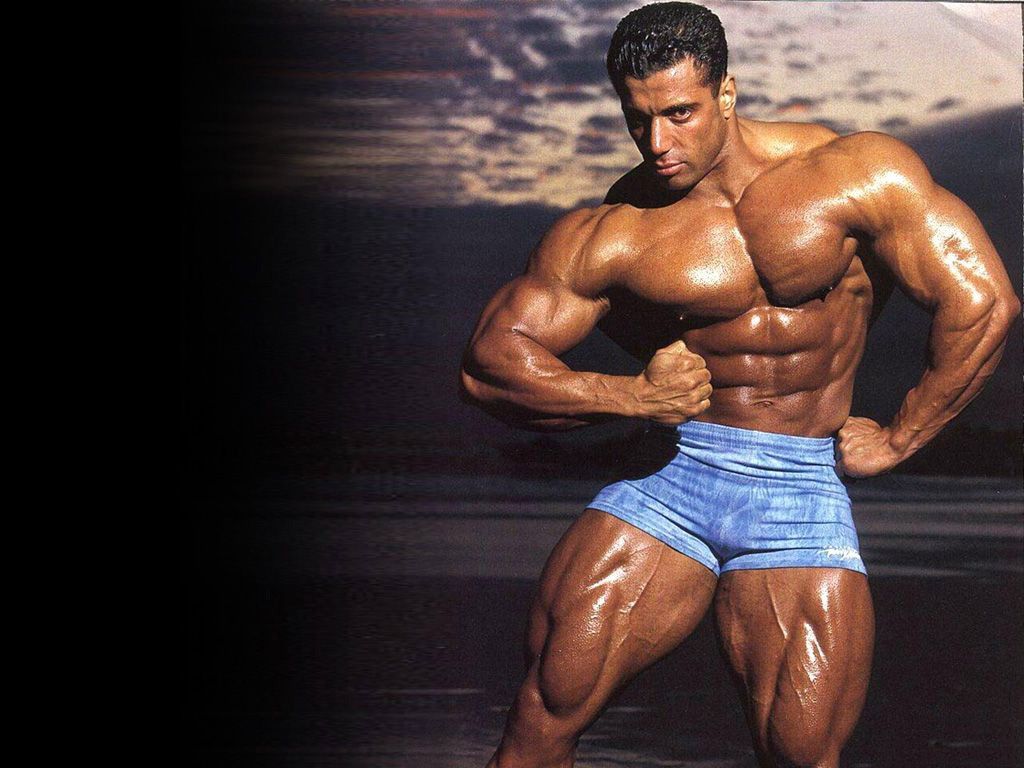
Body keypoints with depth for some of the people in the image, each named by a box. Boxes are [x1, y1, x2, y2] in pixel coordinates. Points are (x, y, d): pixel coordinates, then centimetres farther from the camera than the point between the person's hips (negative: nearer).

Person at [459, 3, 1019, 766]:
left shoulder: (854, 174, -4)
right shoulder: (612, 234, -1)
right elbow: (488, 361, 0)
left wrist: (898, 439, 0)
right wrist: (632, 396, -12)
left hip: (801, 497, -1)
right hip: (670, 481, 1)